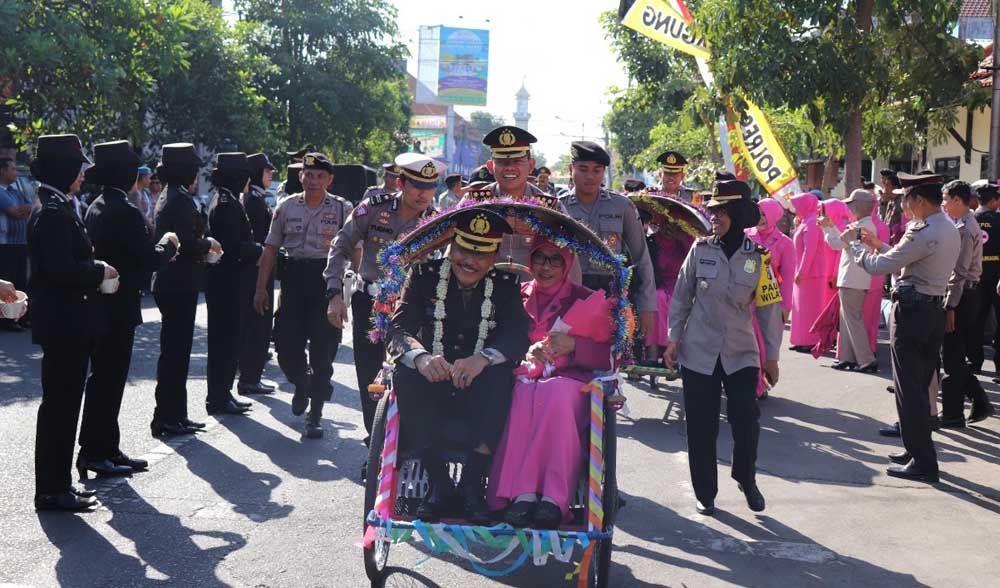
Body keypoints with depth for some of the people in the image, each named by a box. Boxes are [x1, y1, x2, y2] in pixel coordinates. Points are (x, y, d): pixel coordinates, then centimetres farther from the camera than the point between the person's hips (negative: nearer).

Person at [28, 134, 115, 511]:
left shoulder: (55, 209, 14)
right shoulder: (54, 214, -17)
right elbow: (63, 271, -24)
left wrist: (95, 272, 7)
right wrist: (99, 272, -10)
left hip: (64, 323, 10)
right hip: (63, 323, -10)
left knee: (62, 404, 14)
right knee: (60, 403, -2)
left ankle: (56, 484, 23)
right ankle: (52, 491, 7)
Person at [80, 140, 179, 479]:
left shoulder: (96, 207, 11)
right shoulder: (127, 212, -18)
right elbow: (149, 260, -16)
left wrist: (158, 252, 17)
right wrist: (168, 244, 3)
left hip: (100, 305, 9)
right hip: (118, 307, -9)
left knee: (105, 378, 14)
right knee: (108, 379, -2)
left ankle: (107, 449, 22)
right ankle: (96, 451, 5)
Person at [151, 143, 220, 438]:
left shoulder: (168, 196, 15)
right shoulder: (181, 200, -16)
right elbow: (187, 242, -24)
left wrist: (203, 246, 14)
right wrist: (209, 244, -6)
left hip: (169, 282, 10)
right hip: (179, 284, -10)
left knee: (175, 350, 15)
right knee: (175, 350, -4)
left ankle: (175, 415, 23)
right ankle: (167, 419, 3)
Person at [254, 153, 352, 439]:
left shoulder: (343, 209, -1)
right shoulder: (286, 207, 7)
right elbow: (271, 248, 10)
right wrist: (261, 287, 6)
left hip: (328, 279, -2)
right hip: (294, 278, 3)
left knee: (322, 349, -1)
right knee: (285, 345, 2)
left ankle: (315, 414, 12)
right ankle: (302, 385, 36)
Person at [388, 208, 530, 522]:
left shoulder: (506, 285, 0)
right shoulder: (425, 275, -2)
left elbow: (519, 335, -14)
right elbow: (399, 326, -12)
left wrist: (483, 358, -36)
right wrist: (420, 356, -36)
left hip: (479, 389, 0)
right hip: (431, 382, 0)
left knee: (501, 377, -31)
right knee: (405, 375, -30)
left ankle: (472, 484, -24)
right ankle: (438, 482, -21)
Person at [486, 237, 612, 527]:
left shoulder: (586, 299, 13)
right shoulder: (516, 295, 19)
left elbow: (606, 356, 4)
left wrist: (573, 346, -15)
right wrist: (525, 352, -12)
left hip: (568, 379, -1)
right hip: (521, 377, 1)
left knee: (556, 394, -38)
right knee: (522, 395, -36)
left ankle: (554, 498, -42)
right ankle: (522, 494, -42)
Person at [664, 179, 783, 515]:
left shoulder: (757, 257, -2)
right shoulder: (701, 249, -2)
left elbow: (769, 309, 2)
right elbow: (681, 297, 5)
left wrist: (772, 357, 2)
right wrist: (674, 339, 2)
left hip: (741, 354, 0)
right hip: (699, 352, 0)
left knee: (747, 421, -6)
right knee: (701, 427, 3)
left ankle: (746, 478, 23)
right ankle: (705, 493, 20)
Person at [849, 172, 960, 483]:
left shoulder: (924, 232, -20)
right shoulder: (949, 229, 11)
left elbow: (878, 266, -18)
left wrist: (853, 243, -3)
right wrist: (878, 245, 21)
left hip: (912, 311, -9)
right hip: (935, 309, 9)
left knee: (908, 388, -3)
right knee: (920, 386, 17)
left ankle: (923, 463, 1)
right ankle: (917, 449, 27)